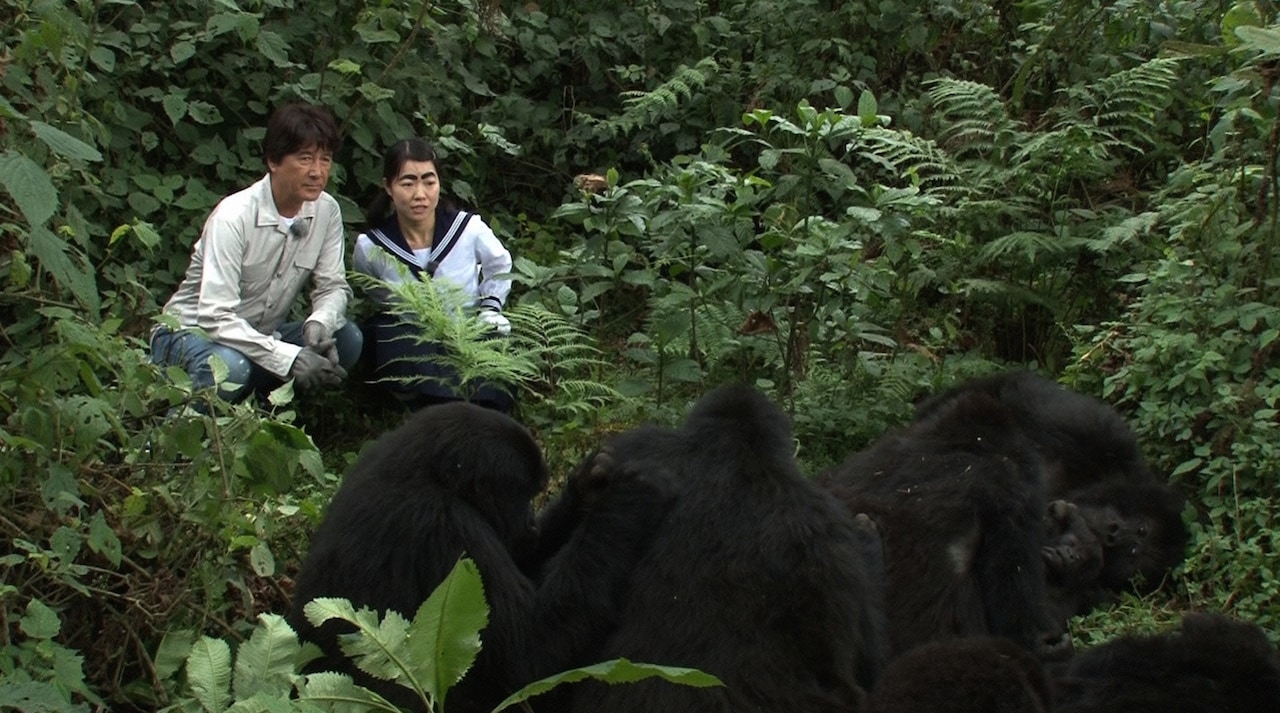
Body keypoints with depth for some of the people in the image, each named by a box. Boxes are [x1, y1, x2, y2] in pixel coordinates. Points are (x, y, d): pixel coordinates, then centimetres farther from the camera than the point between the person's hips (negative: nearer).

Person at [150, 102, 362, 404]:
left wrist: (319, 323, -27)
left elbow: (333, 286, -2)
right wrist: (289, 358, -38)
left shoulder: (326, 210, -6)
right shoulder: (233, 216, -24)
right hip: (194, 332, -6)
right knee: (231, 368, -38)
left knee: (347, 339, -17)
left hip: (262, 334, 6)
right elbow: (216, 317, -30)